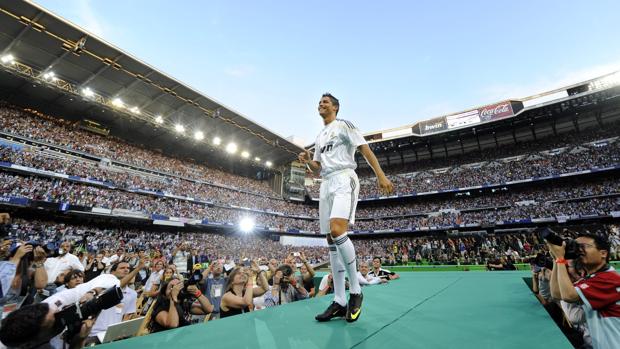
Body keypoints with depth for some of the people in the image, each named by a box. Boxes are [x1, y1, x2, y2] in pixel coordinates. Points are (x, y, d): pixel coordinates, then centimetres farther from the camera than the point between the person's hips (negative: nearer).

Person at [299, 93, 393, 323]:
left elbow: (365, 149, -3)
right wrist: (308, 161, 3)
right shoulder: (319, 137, 26)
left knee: (337, 231, -28)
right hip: (326, 184, 8)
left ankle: (355, 291, -10)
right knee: (331, 241, 0)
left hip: (344, 179, -7)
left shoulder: (344, 125, 7)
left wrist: (381, 176, -14)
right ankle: (339, 302, 5)